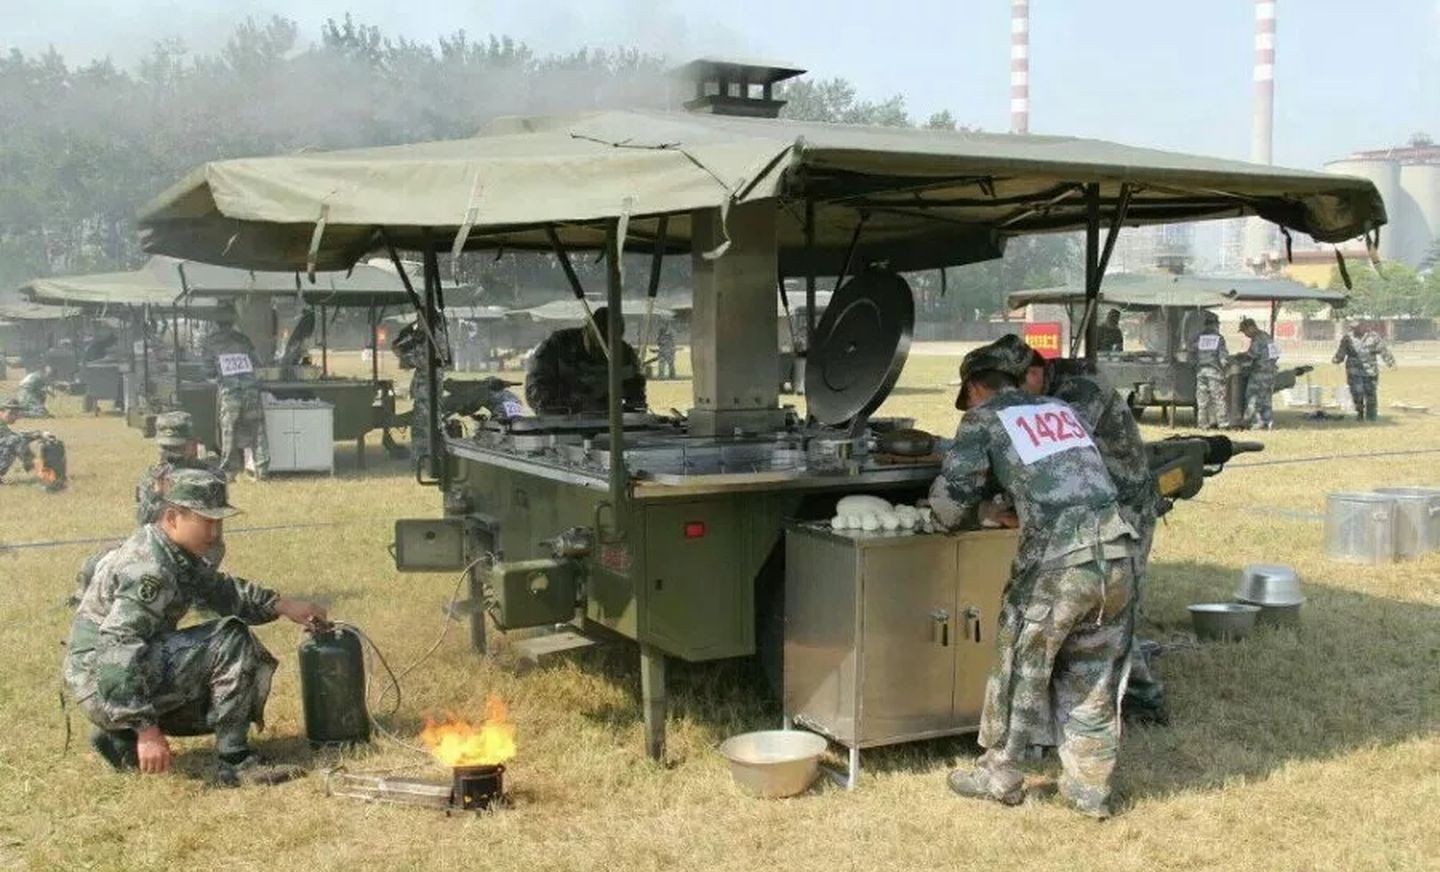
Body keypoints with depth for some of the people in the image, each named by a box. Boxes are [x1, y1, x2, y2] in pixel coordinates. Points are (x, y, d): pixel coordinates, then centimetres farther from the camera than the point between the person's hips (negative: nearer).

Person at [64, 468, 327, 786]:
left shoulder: (177, 554, 7)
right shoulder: (149, 569, -24)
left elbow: (221, 590, 20)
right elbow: (117, 652, -31)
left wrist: (283, 605, 6)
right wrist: (146, 729, -32)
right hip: (105, 684, -10)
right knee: (230, 641, -21)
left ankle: (120, 737, 16)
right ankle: (233, 763, -15)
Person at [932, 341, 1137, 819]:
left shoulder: (983, 420, 5)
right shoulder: (1061, 409, 22)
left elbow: (949, 501, 1)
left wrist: (986, 511, 21)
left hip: (1056, 563, -5)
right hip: (1117, 553, 5)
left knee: (1020, 668, 13)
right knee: (1094, 679, 17)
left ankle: (999, 776, 27)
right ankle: (1090, 789, 25)